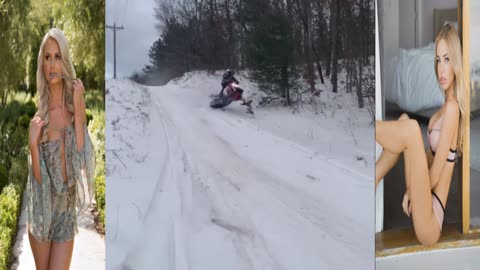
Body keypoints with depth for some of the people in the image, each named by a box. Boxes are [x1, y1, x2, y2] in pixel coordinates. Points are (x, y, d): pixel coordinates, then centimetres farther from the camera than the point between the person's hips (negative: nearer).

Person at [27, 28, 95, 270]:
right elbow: (38, 179, -8)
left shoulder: (75, 106, -9)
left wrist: (78, 111, -22)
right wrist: (32, 143, -23)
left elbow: (82, 160, -20)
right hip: (41, 210, 1)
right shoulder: (39, 117, -6)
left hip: (67, 210, -1)